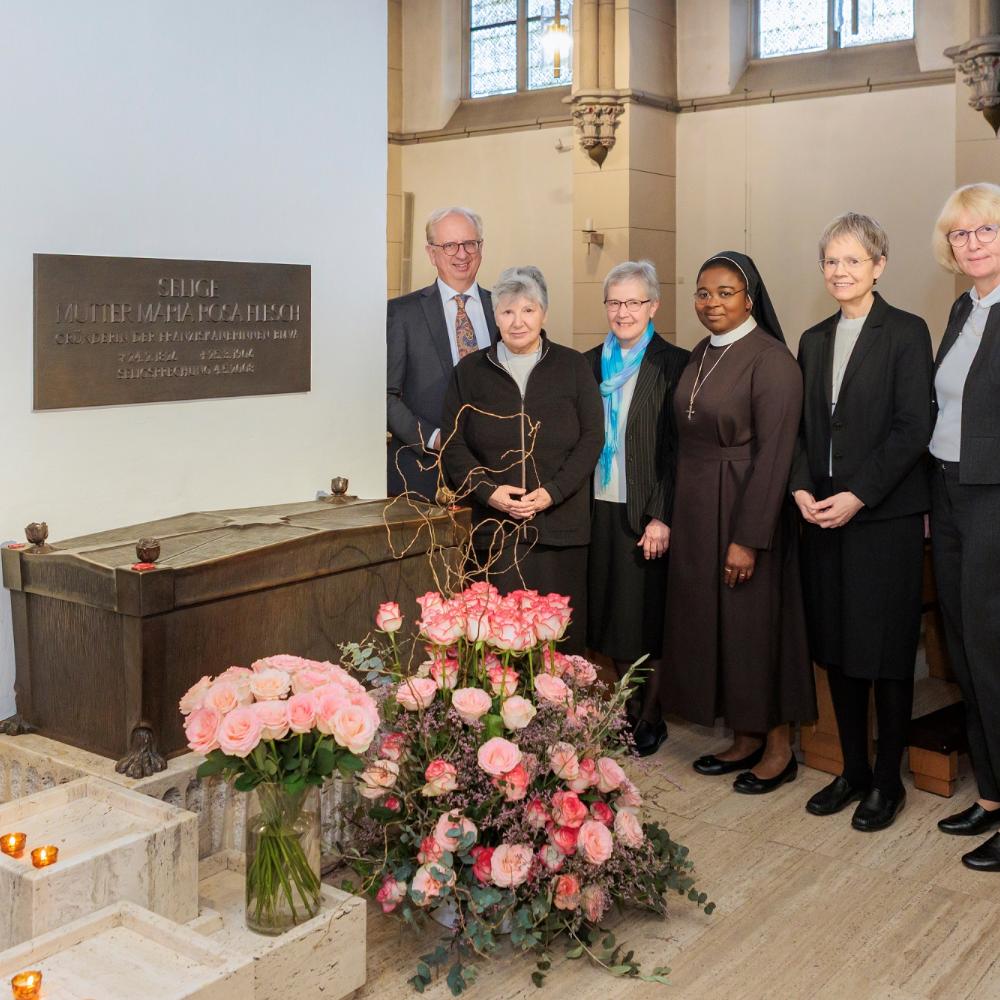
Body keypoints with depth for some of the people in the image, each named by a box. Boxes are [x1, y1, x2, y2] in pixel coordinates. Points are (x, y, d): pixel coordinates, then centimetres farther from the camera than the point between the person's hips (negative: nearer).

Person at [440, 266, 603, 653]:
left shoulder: (573, 366, 6)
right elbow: (452, 444, 5)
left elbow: (592, 437, 1)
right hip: (495, 528, 0)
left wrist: (552, 492, -11)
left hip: (560, 525, 0)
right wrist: (488, 490, -11)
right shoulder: (470, 371, 8)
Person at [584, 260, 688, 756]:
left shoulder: (672, 364, -5)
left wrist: (661, 517, -14)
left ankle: (651, 717, 18)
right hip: (599, 508, 5)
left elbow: (677, 448, -8)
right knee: (612, 613, 10)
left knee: (647, 615, 3)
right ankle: (631, 709, 24)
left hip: (646, 512, -5)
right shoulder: (590, 363, 11)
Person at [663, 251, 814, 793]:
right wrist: (671, 515, 8)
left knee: (754, 621, 2)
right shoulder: (700, 356, 9)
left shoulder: (771, 360, -13)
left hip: (744, 508, -7)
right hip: (695, 509, 8)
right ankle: (745, 738, 26)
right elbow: (688, 438, 12)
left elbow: (773, 453, -17)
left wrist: (749, 538, -20)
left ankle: (779, 747, 18)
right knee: (711, 619, 11)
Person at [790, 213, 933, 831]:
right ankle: (853, 770, 24)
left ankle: (888, 780, 16)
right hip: (823, 516, 6)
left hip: (884, 516, -5)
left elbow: (914, 429, -11)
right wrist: (802, 489, -3)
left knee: (886, 651, 2)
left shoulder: (906, 333, -5)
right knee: (837, 648, 11)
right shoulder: (814, 340, 13)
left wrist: (858, 496, -17)